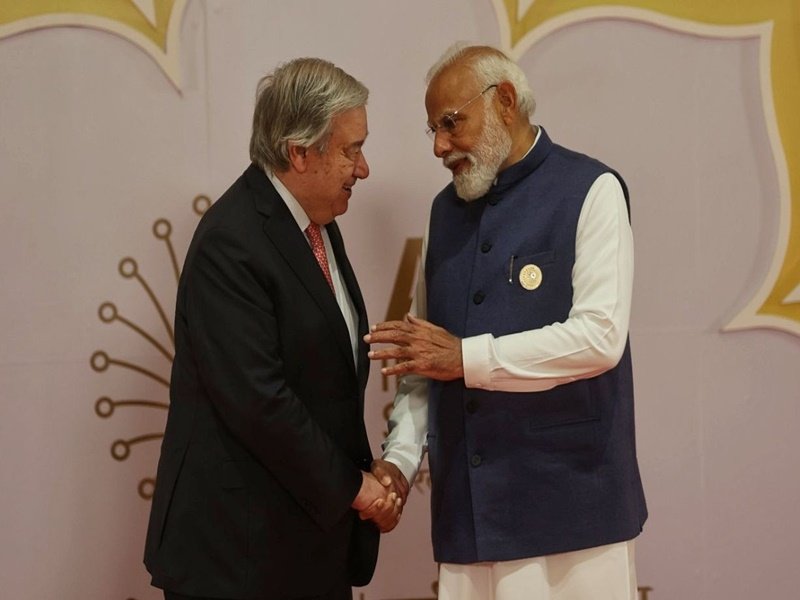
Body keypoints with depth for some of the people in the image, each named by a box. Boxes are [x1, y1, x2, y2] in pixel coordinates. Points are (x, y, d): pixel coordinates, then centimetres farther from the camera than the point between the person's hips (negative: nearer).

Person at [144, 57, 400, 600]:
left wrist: (364, 474, 7)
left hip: (316, 526, 8)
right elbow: (257, 400, -21)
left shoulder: (316, 224, 11)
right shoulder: (230, 244, -17)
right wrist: (350, 485, -12)